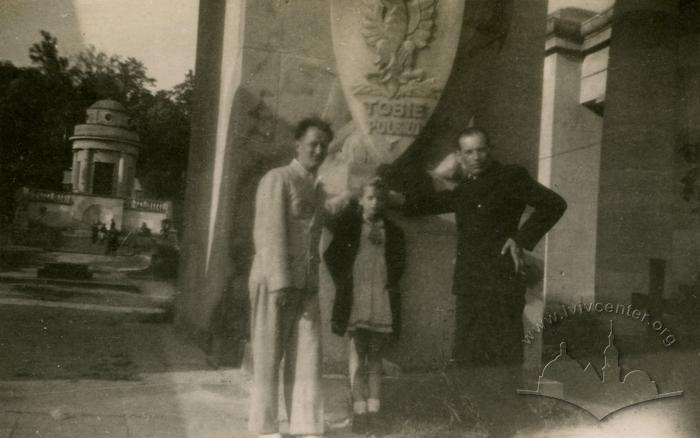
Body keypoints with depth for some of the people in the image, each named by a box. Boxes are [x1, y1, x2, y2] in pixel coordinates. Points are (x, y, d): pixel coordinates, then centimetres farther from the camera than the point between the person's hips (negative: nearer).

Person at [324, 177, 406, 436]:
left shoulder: (393, 232, 10)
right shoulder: (347, 225, 5)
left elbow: (399, 264, 15)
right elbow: (331, 255, 9)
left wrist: (391, 283, 1)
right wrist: (342, 280, 1)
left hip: (383, 304, 2)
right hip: (355, 302, -2)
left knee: (375, 359, 6)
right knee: (357, 358, -2)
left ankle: (373, 413, 9)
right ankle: (359, 412, -1)